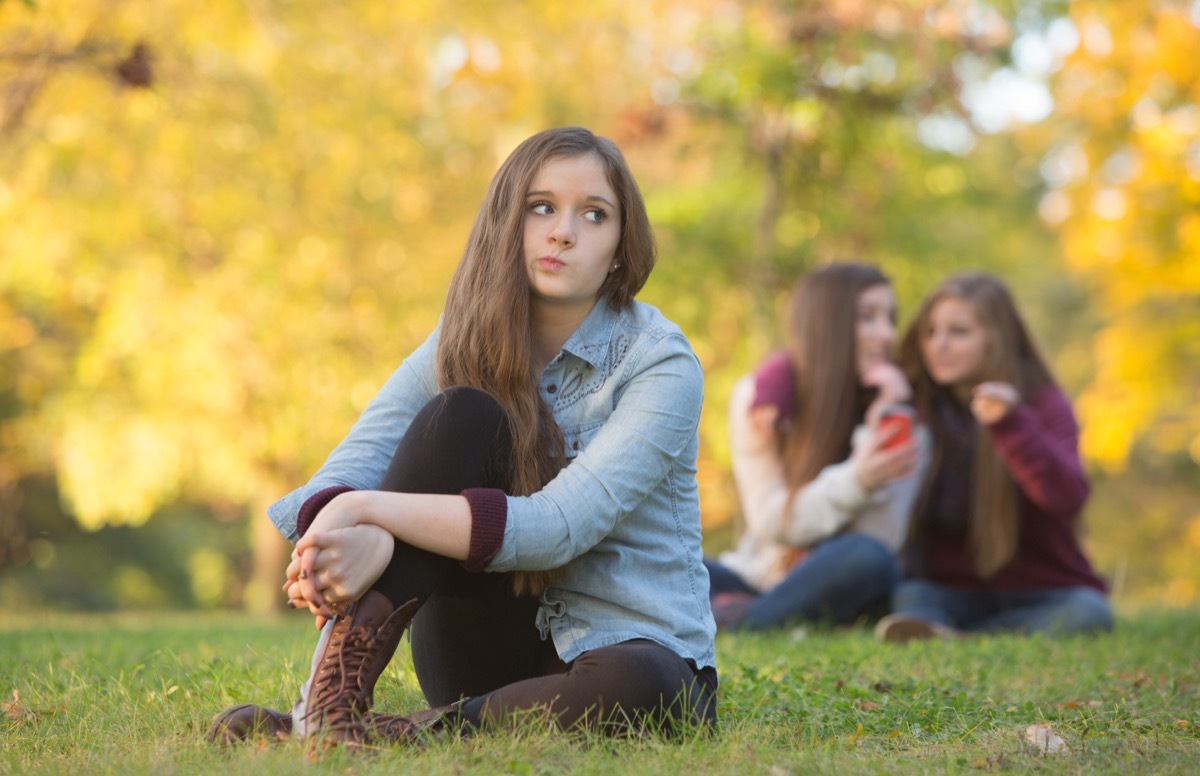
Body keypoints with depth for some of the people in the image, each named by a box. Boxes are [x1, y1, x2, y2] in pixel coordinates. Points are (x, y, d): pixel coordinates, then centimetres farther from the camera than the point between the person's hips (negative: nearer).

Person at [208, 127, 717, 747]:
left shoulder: (660, 364, -12)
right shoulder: (461, 344, 1)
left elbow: (559, 525, -26)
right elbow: (347, 471, -13)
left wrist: (370, 510, -34)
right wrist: (333, 533, -39)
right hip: (496, 645, 3)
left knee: (641, 689, -42)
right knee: (459, 415, -22)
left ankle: (393, 737, -27)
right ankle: (330, 701, -32)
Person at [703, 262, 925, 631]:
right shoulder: (757, 396, -4)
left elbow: (880, 540, -15)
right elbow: (772, 523, -11)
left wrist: (878, 432, -22)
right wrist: (856, 481, -27)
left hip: (839, 588, 0)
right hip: (759, 574, 0)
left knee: (867, 558, -35)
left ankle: (733, 622, -29)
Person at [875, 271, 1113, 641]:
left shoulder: (1044, 405, -5)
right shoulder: (918, 406, 5)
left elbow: (1067, 499, -24)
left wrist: (1009, 424, -37)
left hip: (1034, 593, -2)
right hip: (947, 589, 2)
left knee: (1086, 612, -32)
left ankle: (940, 638, -41)